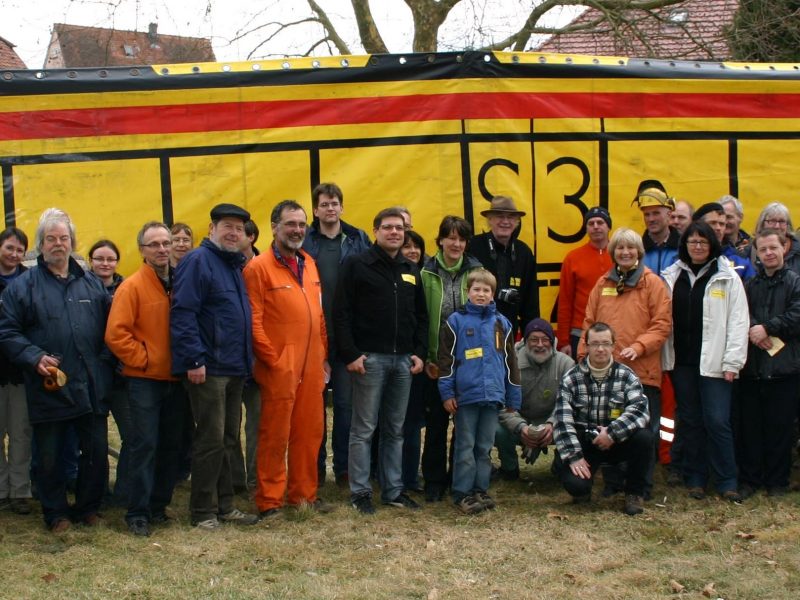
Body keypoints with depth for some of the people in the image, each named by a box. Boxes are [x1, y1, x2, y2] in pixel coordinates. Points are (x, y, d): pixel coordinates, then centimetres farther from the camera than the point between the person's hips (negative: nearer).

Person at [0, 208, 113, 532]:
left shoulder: (92, 284, 11)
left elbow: (109, 329, 15)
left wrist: (105, 361, 1)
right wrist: (35, 358, -16)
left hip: (92, 387, 3)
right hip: (47, 389, -3)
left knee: (97, 450, 9)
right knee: (49, 457, 7)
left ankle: (87, 508, 27)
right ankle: (56, 514, 23)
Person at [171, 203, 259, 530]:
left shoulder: (234, 264, 18)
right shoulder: (198, 261, -9)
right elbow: (183, 314, -18)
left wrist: (246, 359, 16)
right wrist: (194, 359, -22)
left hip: (235, 368, 9)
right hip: (209, 368, -9)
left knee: (227, 439, 13)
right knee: (211, 439, -5)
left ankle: (224, 505, 22)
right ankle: (203, 512, 5)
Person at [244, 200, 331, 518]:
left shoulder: (309, 264, 14)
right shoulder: (259, 268, -8)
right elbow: (254, 323, -11)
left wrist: (323, 355, 13)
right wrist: (273, 360, -13)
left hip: (311, 367, 7)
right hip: (279, 368, -6)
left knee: (309, 432, 12)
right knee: (275, 436, 1)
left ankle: (304, 493, 25)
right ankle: (269, 501, 11)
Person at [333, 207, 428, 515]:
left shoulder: (411, 271, 15)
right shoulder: (357, 265, -3)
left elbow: (421, 316, 19)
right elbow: (342, 313, -8)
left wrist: (419, 352, 8)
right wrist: (350, 354, -13)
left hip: (403, 361, 5)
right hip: (369, 359, -5)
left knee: (395, 430, 11)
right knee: (364, 429, 0)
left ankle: (393, 490, 18)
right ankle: (360, 492, 7)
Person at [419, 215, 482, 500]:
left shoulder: (476, 271, 1)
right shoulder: (427, 273, -2)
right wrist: (425, 357, -7)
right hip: (437, 361, -1)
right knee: (436, 421, 6)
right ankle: (434, 482, 17)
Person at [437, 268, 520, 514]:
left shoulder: (501, 323, 8)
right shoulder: (456, 321, -1)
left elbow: (510, 362, 11)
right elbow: (446, 359, -2)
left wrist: (513, 399, 10)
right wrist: (447, 393, -7)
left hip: (493, 396, 3)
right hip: (465, 395, -3)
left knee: (485, 447, 11)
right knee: (465, 447, 3)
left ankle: (480, 490, 20)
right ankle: (462, 493, 9)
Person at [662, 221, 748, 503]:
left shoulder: (727, 278, 1)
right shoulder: (673, 277, 10)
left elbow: (738, 322, -4)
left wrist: (732, 362, -10)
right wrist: (666, 358, 3)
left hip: (713, 362, -3)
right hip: (682, 361, 4)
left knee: (717, 421, -7)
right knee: (690, 421, 9)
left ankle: (727, 482, 3)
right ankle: (694, 479, 19)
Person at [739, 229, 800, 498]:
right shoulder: (750, 285, 13)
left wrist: (767, 328, -12)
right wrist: (752, 329, -19)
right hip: (753, 365, 3)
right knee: (751, 425, 6)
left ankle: (777, 481, 14)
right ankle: (749, 478, 15)